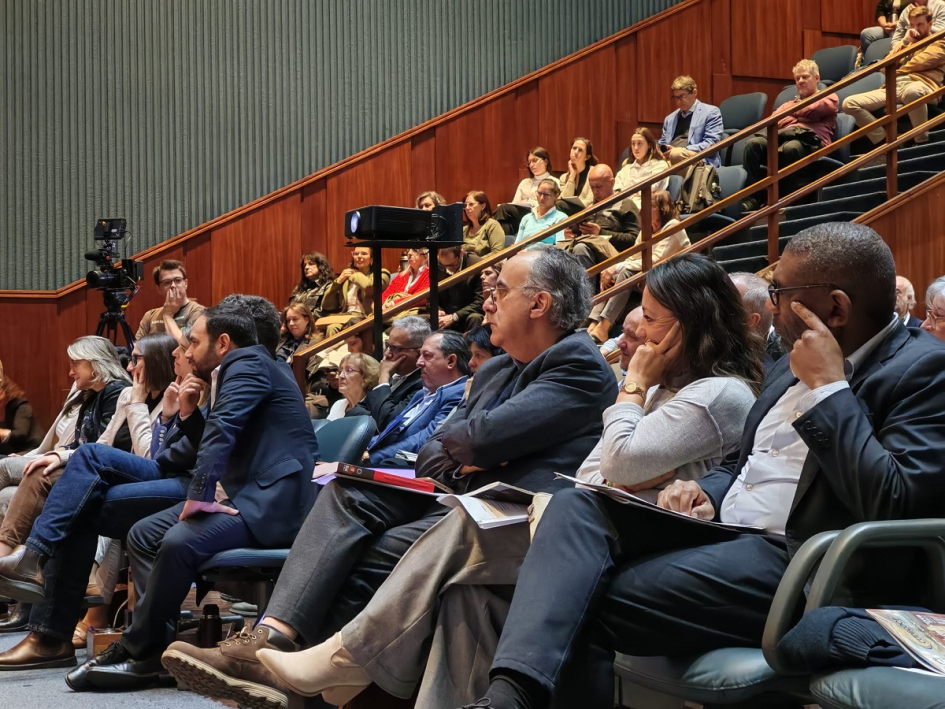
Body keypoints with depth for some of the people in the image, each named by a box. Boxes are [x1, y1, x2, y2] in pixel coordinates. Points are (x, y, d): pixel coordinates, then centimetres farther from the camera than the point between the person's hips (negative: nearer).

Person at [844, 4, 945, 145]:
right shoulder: (908, 43, 34)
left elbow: (919, 63, -2)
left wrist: (896, 72, 12)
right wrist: (906, 41, 13)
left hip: (920, 85, -6)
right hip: (894, 87, 6)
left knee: (912, 92, -47)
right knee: (849, 103, -14)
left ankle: (922, 143, -31)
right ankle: (885, 142, -18)